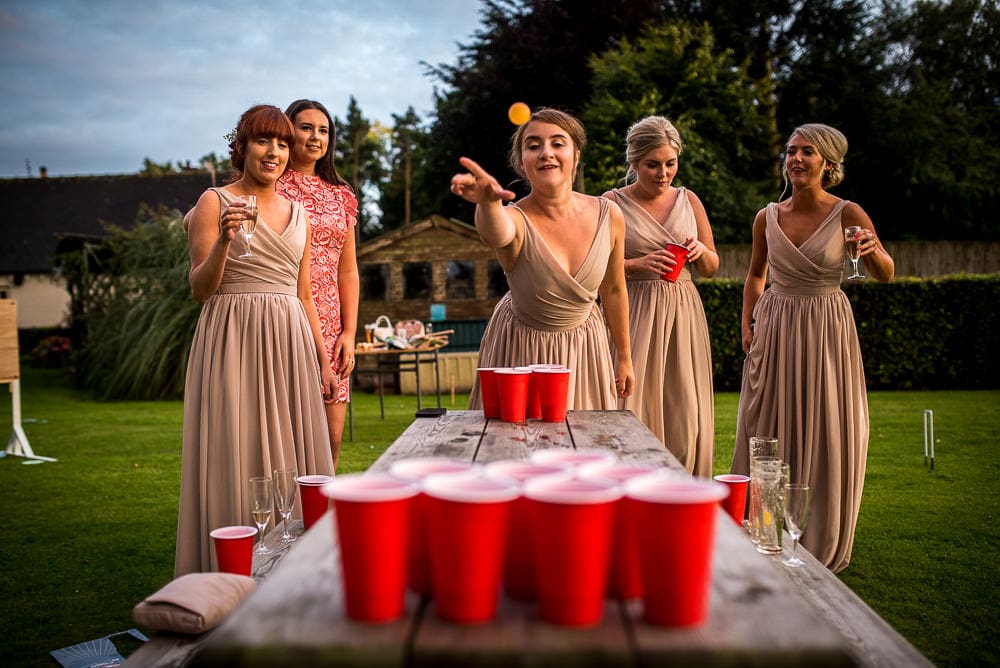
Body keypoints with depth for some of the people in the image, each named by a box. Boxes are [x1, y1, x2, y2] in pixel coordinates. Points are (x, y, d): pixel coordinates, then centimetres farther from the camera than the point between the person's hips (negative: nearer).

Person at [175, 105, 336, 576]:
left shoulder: (297, 213, 15)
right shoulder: (215, 202, 0)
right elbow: (199, 289, -5)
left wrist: (323, 358, 13)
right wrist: (223, 240, -21)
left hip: (289, 343, 5)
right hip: (234, 342, -5)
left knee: (290, 456, 6)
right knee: (237, 457, -2)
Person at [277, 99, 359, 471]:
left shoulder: (341, 196, 17)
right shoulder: (272, 189, 2)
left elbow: (348, 272, 15)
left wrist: (350, 332, 7)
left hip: (330, 332, 5)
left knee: (331, 438, 4)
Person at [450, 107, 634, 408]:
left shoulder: (608, 215, -13)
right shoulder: (516, 220, -24)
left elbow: (613, 290, 1)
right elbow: (496, 233, -51)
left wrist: (624, 356, 9)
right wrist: (487, 203, -73)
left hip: (585, 347, 3)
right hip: (521, 350, -2)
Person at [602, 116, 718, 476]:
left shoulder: (689, 200, 12)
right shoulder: (611, 203, 1)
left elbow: (711, 269, 17)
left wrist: (701, 251, -5)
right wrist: (639, 264, -17)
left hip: (683, 315, 3)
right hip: (633, 315, -3)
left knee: (685, 418, 1)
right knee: (633, 415, -6)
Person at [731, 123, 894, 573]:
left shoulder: (847, 214, -8)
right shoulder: (767, 217, 1)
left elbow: (886, 275, -3)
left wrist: (874, 251, -25)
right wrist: (747, 321, 3)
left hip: (827, 329, -2)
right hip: (775, 328, 3)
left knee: (826, 434, 4)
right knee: (768, 431, 7)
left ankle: (821, 547, 23)